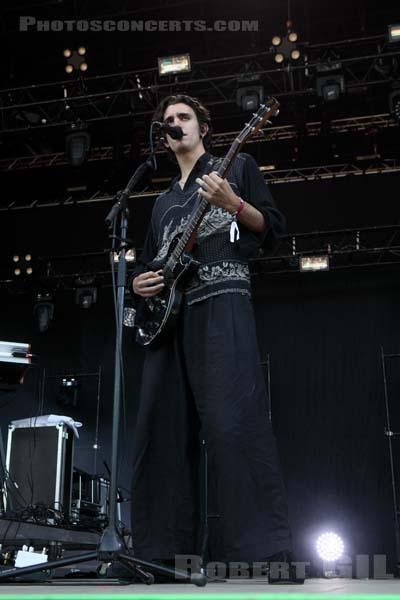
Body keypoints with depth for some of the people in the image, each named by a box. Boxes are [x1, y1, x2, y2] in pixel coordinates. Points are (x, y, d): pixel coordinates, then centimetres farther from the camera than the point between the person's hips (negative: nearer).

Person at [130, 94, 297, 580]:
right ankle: (165, 549, 2)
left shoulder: (237, 166, 15)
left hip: (221, 302, -6)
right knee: (161, 429, -1)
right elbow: (147, 262, 29)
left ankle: (261, 547, -20)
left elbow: (274, 229, 5)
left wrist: (231, 203, -12)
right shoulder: (163, 202, 29)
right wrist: (139, 283, 6)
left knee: (232, 421, -20)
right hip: (167, 313, 6)